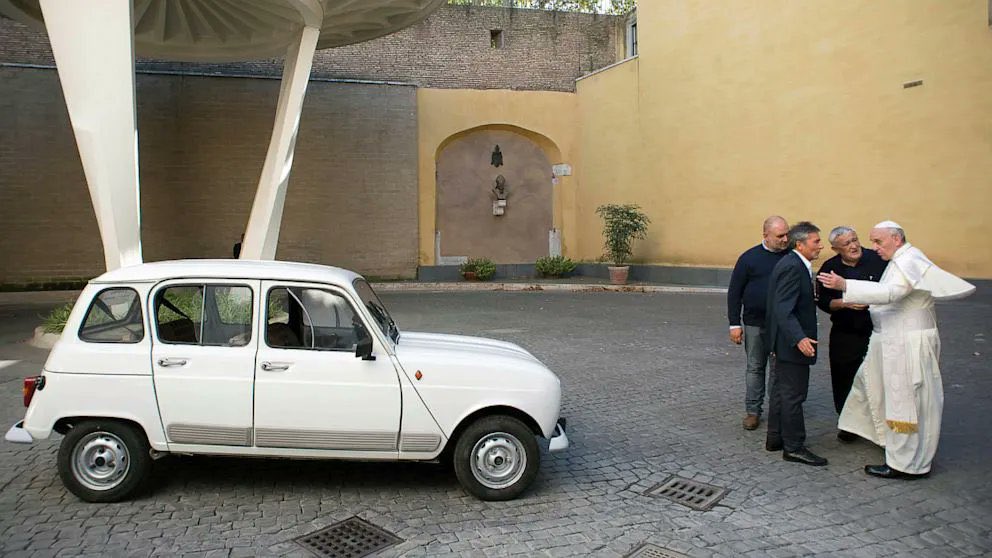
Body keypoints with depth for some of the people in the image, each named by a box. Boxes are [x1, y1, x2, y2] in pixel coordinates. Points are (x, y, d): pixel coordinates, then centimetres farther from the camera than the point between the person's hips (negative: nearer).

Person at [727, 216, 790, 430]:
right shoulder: (750, 258, -4)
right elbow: (734, 292, -1)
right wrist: (734, 324, -5)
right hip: (755, 324, -1)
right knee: (755, 367, 8)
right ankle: (752, 411, 18)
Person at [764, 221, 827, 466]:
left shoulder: (793, 264, 10)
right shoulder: (793, 267, -21)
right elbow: (783, 310, -28)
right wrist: (799, 338, -36)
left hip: (786, 341, 11)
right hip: (792, 343, -11)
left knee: (781, 389, 18)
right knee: (793, 394, -1)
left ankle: (775, 438, 29)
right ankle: (793, 446, 9)